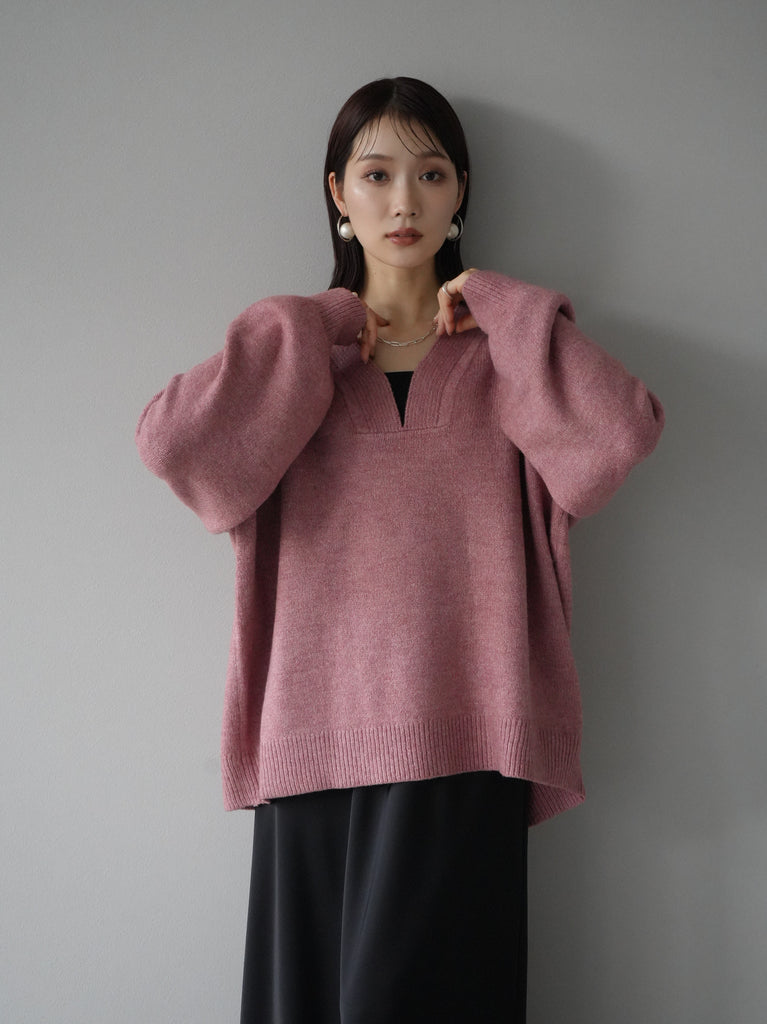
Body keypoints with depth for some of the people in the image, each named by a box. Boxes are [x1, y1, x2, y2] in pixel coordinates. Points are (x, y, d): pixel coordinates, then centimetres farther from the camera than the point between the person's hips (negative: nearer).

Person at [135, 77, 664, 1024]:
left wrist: (498, 305, -2)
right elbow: (171, 442, -8)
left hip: (460, 734, -1)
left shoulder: (502, 350, 10)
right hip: (316, 731, 1)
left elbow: (623, 430, -11)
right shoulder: (295, 349, 12)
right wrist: (316, 331, -3)